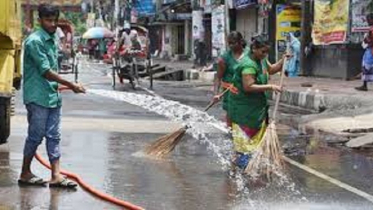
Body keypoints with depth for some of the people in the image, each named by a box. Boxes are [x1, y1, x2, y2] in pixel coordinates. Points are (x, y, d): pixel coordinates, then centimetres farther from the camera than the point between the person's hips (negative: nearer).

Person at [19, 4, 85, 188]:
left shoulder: (53, 40, 12)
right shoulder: (34, 41, -15)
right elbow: (46, 72, -18)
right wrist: (71, 85, -19)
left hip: (53, 96, 8)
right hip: (38, 97, -8)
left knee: (53, 136, 5)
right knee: (36, 136, -1)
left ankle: (56, 175, 5)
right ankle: (25, 173, 13)